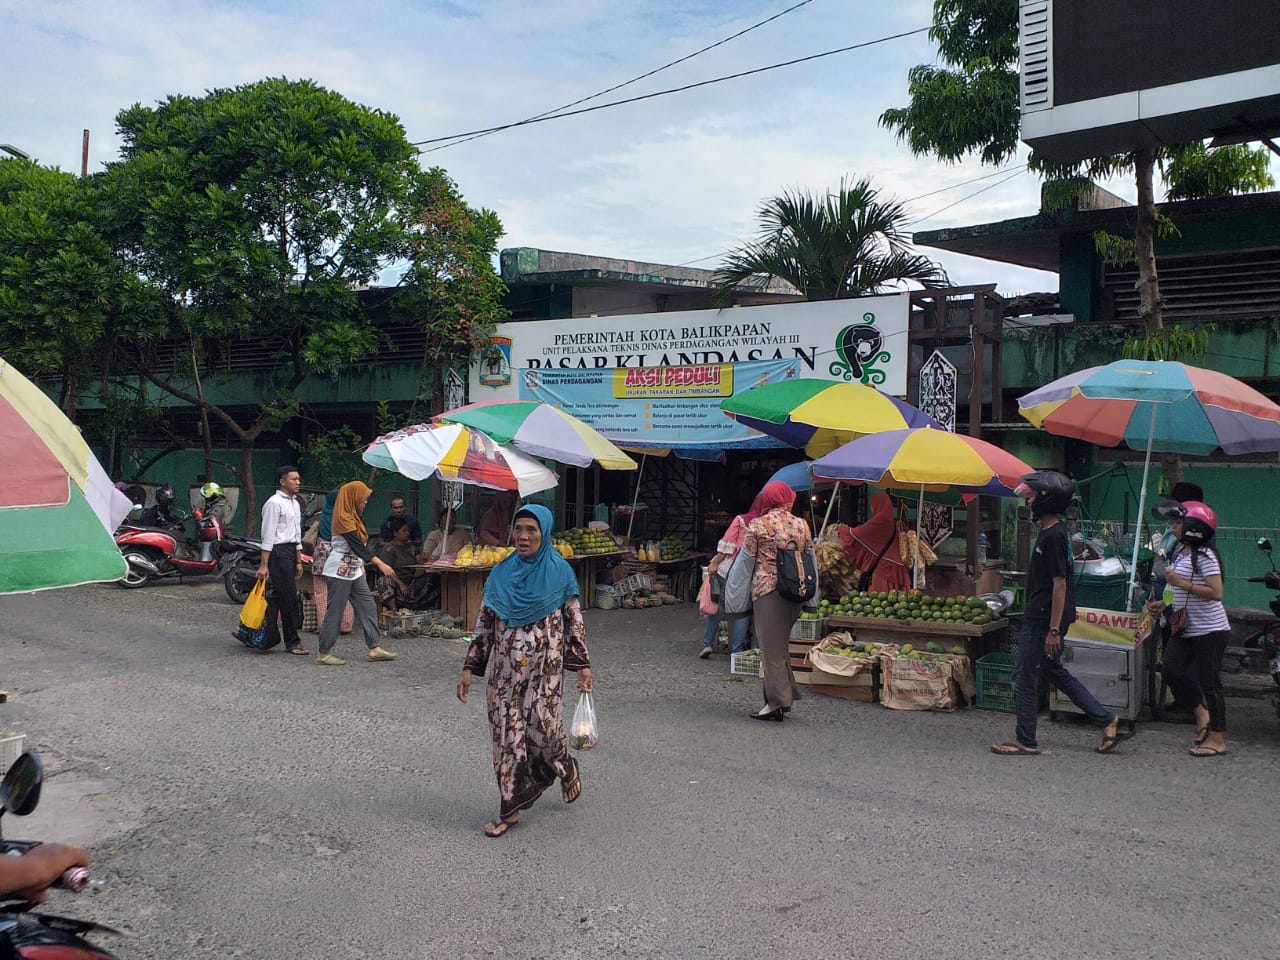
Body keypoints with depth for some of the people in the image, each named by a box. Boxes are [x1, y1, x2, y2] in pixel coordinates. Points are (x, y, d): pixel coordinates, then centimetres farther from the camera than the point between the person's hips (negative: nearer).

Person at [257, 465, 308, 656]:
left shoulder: (295, 503, 17)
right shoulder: (274, 503, -11)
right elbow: (268, 535, -15)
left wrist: (299, 561, 21)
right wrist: (264, 564, -17)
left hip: (291, 551, 9)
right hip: (278, 552, -9)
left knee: (277, 596, 11)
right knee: (289, 597, -6)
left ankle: (269, 636, 17)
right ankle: (292, 641, 1)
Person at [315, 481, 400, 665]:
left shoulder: (353, 517, 14)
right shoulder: (343, 519, -17)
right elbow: (358, 546, -24)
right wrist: (380, 563, -29)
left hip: (354, 570, 10)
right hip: (340, 570, -10)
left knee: (368, 607, 6)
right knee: (335, 612, -3)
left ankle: (375, 648, 7)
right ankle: (324, 654, 5)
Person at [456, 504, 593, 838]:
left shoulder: (560, 572, -3)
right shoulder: (501, 573, 4)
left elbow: (574, 620, 1)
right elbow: (484, 623, 7)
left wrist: (582, 664, -2)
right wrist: (470, 668, 3)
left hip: (544, 667, -3)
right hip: (504, 668, 3)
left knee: (542, 728, -4)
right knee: (505, 733, 2)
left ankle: (567, 768, 31)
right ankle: (510, 809, 15)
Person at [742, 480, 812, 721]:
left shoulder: (757, 525, -5)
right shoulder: (802, 525, 7)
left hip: (767, 590, -5)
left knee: (772, 647, 1)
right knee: (780, 645, 16)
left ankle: (777, 701, 2)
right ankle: (785, 695, 19)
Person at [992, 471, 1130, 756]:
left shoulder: (1054, 535, -19)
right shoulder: (1052, 531, 12)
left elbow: (1059, 583, -21)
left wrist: (1054, 630, -22)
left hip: (1043, 620, -10)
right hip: (1038, 618, 10)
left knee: (1024, 675, -1)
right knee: (1054, 672, 19)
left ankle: (1025, 742, 9)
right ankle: (1107, 720, 24)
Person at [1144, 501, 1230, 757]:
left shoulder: (1205, 556, -16)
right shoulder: (1180, 554, 13)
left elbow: (1216, 593, -23)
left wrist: (1181, 583, -24)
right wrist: (1163, 604, 9)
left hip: (1210, 630, -9)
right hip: (1185, 628, 9)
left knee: (1209, 682, -2)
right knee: (1173, 672, 4)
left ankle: (1218, 738, 9)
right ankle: (1201, 713, 24)